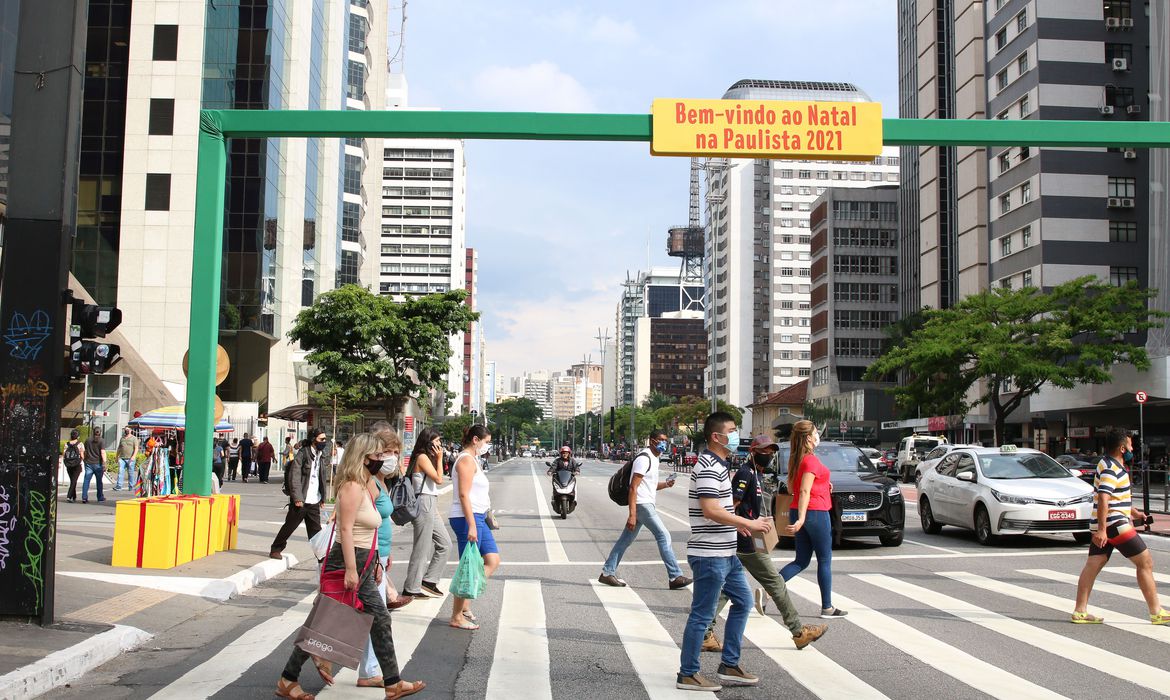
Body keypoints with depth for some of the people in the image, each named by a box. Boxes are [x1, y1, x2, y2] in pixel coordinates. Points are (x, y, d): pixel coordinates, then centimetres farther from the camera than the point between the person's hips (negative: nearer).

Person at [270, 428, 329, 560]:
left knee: (316, 530, 7)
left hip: (314, 501, 6)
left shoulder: (321, 455, 10)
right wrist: (297, 497, -19)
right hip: (301, 500, -6)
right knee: (289, 526, 7)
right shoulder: (303, 454, -10)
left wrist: (322, 497, 12)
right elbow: (294, 476, -14)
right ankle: (276, 549, 22)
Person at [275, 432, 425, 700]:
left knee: (380, 620, 11)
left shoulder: (366, 486, 14)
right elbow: (346, 529, -22)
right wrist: (351, 570, -25)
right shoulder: (352, 487, -16)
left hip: (362, 565, 10)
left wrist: (374, 563, 19)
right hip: (346, 562, -10)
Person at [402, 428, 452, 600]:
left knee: (445, 544, 11)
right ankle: (411, 588, 5)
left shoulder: (428, 458, 19)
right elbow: (439, 479, -14)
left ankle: (429, 580, 16)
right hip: (424, 503, -10)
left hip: (431, 505, 10)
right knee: (422, 549, -3)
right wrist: (439, 458, -9)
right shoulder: (422, 457, -11)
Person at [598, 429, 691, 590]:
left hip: (646, 505, 10)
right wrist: (632, 515, -25)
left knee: (626, 539, 11)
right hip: (642, 505, -10)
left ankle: (607, 572, 15)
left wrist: (665, 484, 5)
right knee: (663, 535, -10)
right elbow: (633, 487, -20)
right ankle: (675, 577, -8)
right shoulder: (644, 459, -15)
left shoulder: (653, 458, 17)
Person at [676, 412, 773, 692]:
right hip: (710, 554, -11)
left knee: (743, 601, 16)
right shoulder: (709, 467, -18)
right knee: (702, 614, -2)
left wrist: (737, 523, 16)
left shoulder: (718, 464, 16)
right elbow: (710, 510, -27)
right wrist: (748, 524, -21)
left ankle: (729, 666, 24)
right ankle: (687, 675, 8)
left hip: (725, 553, 11)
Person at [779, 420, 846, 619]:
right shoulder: (811, 460, -16)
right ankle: (827, 608, 13)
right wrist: (801, 519, -28)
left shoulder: (795, 460, 10)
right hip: (815, 513, -8)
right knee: (825, 560, 5)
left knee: (801, 561, 13)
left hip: (798, 512, 8)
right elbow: (804, 492, -24)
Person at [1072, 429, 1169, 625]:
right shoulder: (1111, 469, -16)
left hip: (1104, 526, 10)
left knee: (1093, 565, 5)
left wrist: (1133, 512, 35)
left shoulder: (1110, 465, 17)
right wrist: (1102, 529, -30)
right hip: (1114, 524, -10)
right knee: (1145, 562, 0)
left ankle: (1080, 611, 4)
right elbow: (1103, 499, -26)